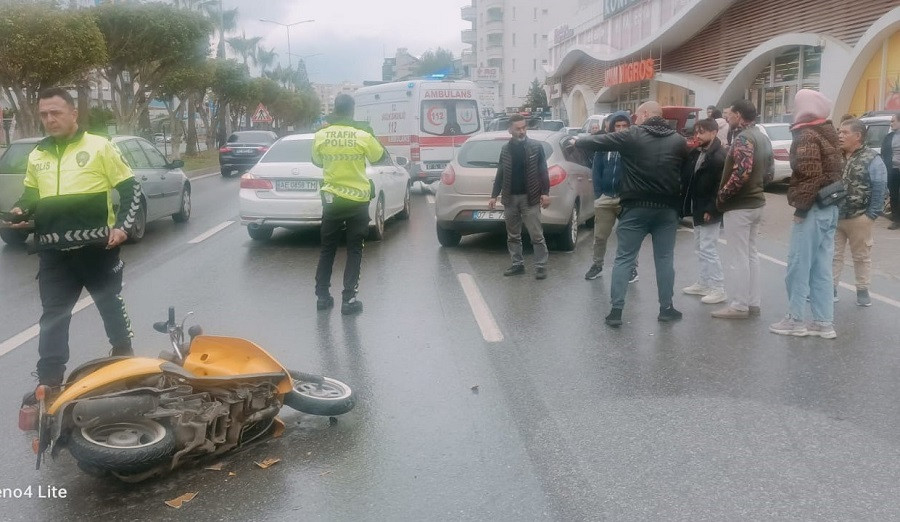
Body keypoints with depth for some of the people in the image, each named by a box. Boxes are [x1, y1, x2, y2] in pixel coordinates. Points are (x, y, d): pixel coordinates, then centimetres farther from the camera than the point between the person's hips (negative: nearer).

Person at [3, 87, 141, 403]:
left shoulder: (99, 147, -3)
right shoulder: (36, 156, 11)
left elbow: (130, 189, -2)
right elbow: (31, 195, 21)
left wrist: (123, 225, -13)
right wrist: (20, 210, -1)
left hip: (96, 247, -4)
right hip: (54, 253, 4)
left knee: (111, 305, 11)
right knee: (52, 316, 7)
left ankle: (125, 360, 31)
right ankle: (49, 382, 14)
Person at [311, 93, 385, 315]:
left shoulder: (320, 136, -6)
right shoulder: (363, 136, -12)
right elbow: (379, 156, 7)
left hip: (332, 199, 2)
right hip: (357, 201, -2)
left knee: (327, 249, 14)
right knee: (354, 251, 6)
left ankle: (322, 296, 17)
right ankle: (349, 299, 3)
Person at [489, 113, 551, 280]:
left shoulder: (536, 147, 0)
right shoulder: (505, 149, 8)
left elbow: (543, 171, -2)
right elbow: (500, 174, 12)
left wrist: (545, 193, -10)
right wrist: (494, 195, 8)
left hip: (530, 197, -4)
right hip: (509, 198, 4)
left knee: (536, 235, -5)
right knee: (513, 236, 10)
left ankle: (541, 266, 1)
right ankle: (518, 264, 20)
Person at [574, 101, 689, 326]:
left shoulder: (631, 136, -4)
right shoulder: (678, 140, 7)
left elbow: (597, 142, 3)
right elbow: (685, 172, 11)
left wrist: (577, 141, 19)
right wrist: (679, 204, 15)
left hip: (636, 207, -3)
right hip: (667, 209, 3)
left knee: (624, 259, 3)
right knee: (664, 259, 11)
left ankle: (616, 310, 1)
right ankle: (666, 308, 16)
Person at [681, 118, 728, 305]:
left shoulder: (720, 156, -17)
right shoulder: (695, 153, 9)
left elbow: (721, 186, -20)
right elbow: (688, 178, 11)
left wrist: (711, 210, -21)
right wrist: (687, 205, 2)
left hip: (709, 211, -9)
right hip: (697, 209, 9)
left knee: (708, 249, -4)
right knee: (700, 249, 16)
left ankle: (718, 289, 4)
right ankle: (703, 284, 27)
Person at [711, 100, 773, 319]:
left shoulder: (743, 138, -17)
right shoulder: (763, 137, 13)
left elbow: (742, 172, -28)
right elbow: (770, 171, 17)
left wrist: (722, 195, -19)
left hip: (738, 205, -10)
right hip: (756, 202, 10)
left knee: (736, 257, -3)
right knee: (751, 253, 14)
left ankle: (739, 305, 1)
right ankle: (753, 303, 19)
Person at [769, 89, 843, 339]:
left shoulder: (807, 136, -12)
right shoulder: (828, 133, 16)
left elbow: (809, 174, -21)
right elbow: (835, 170, 19)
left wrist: (801, 206, -18)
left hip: (813, 208, -9)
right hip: (830, 207, 9)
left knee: (798, 264, -2)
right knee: (821, 266, 10)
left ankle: (796, 319, 3)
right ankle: (824, 322, 12)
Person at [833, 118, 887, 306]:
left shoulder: (872, 159, -10)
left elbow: (879, 190, -10)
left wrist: (871, 215, -13)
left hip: (858, 218, -4)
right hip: (833, 217, 4)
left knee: (862, 256, 10)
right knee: (832, 254, 9)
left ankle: (862, 290, 20)